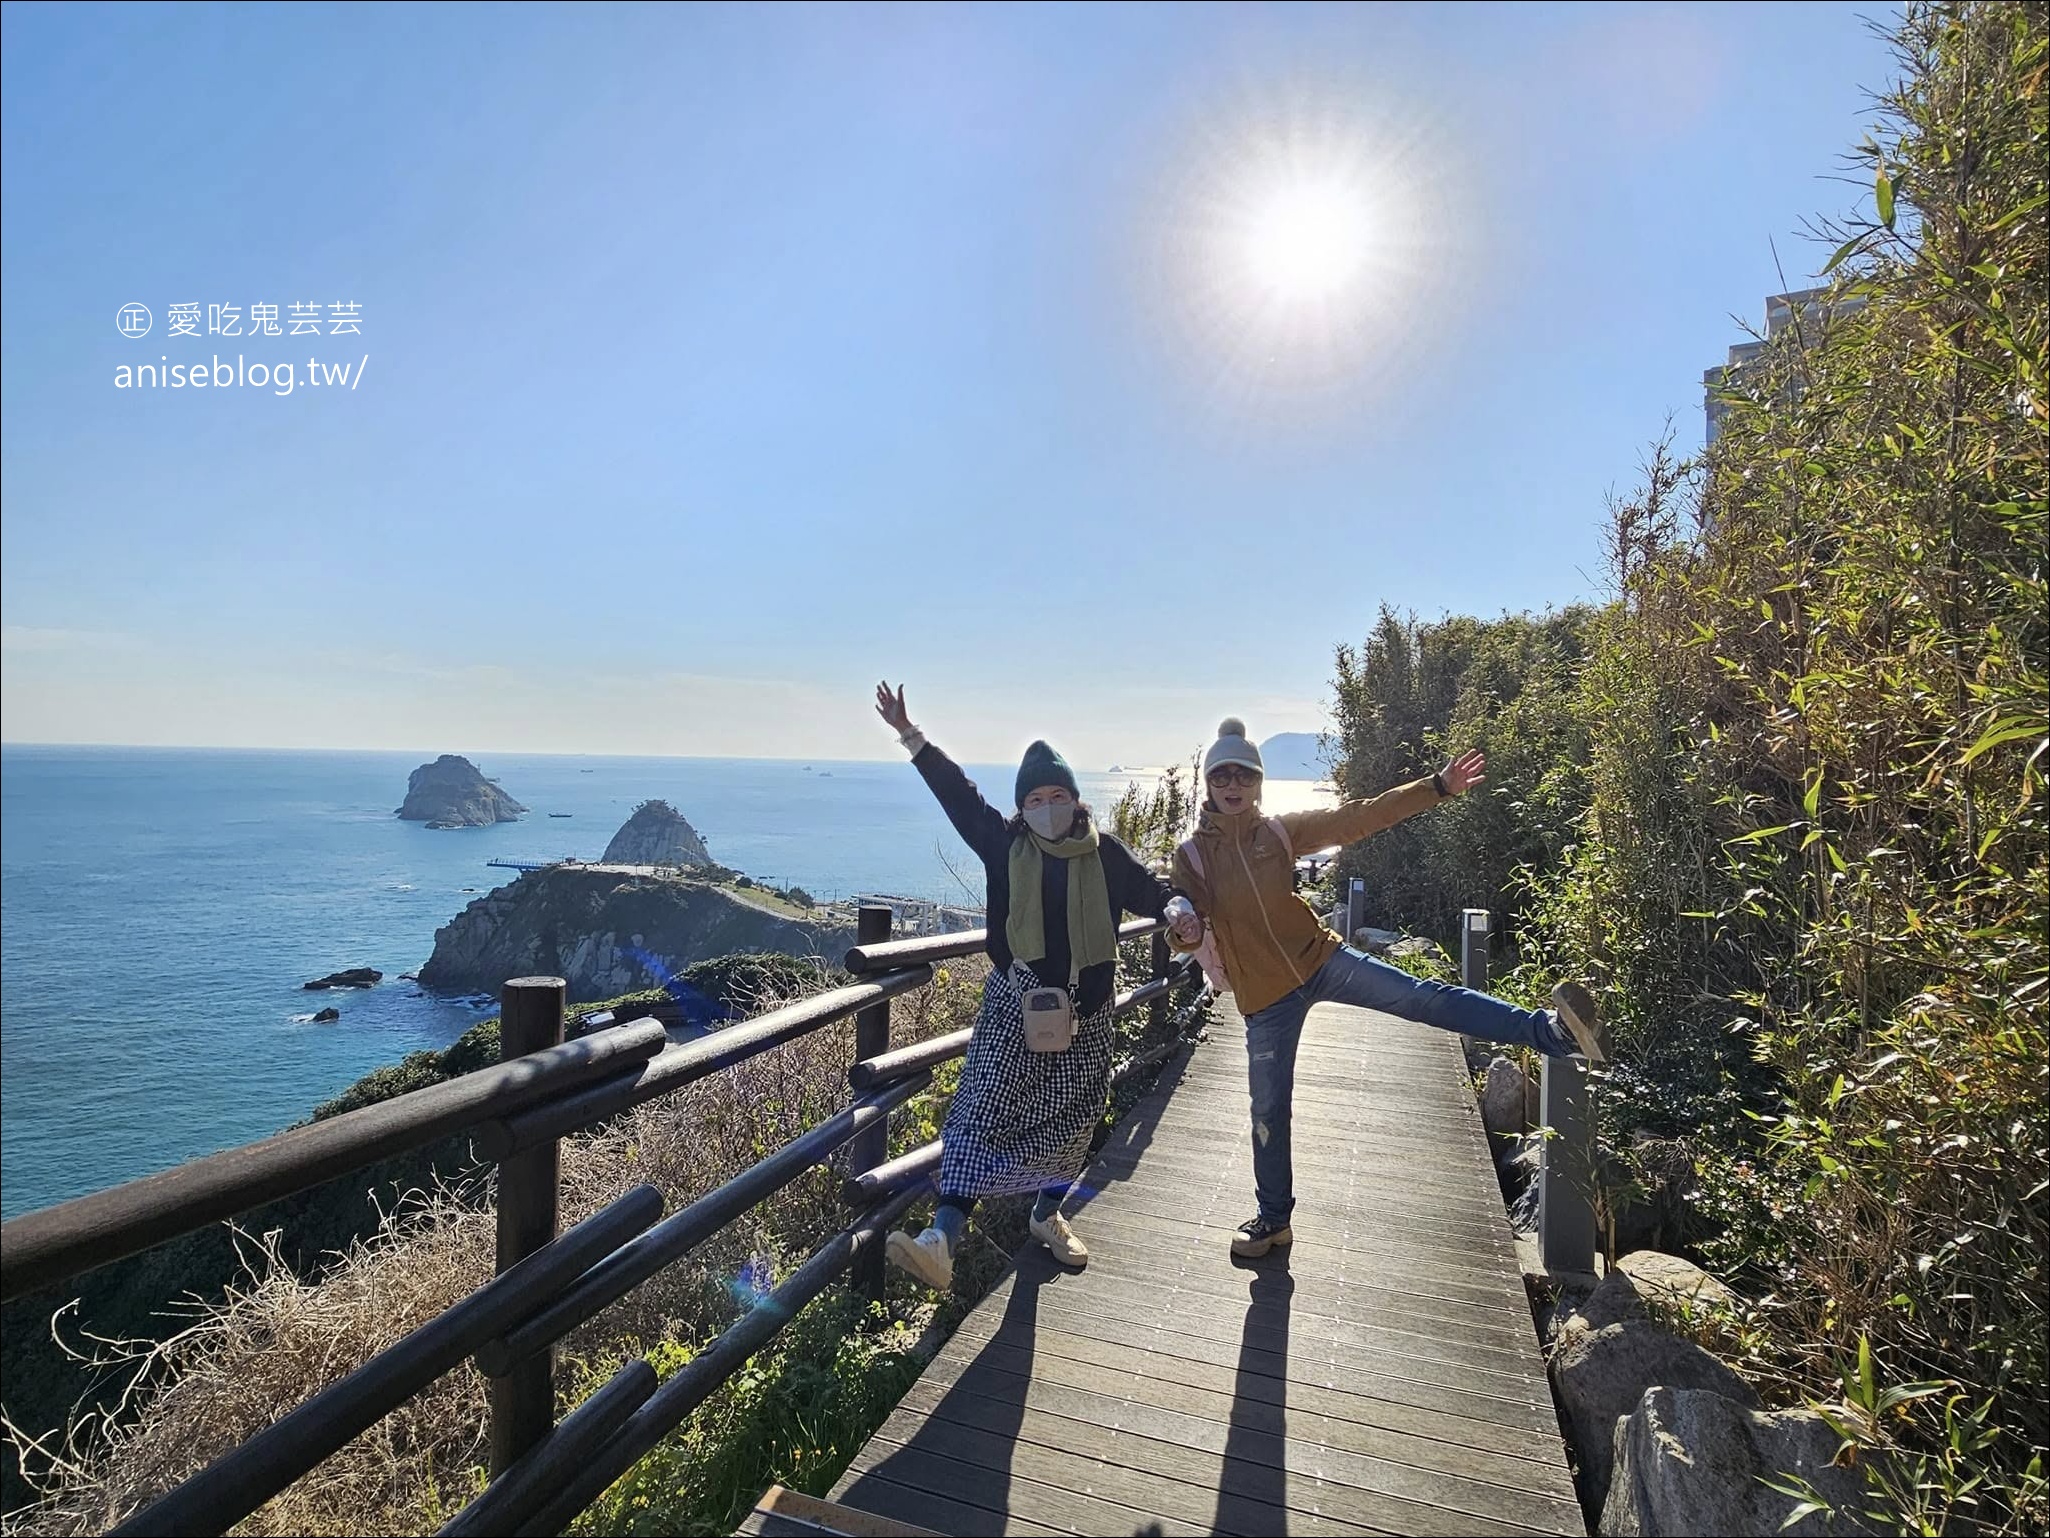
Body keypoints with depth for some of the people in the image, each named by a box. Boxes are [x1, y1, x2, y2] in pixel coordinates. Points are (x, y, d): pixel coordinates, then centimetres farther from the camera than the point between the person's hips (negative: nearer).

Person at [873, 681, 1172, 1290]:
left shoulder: (1106, 853, 0)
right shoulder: (1004, 844, -2)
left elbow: (1152, 893, 0)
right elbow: (954, 791, -4)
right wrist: (909, 734, -6)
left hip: (1086, 1011, 2)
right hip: (1014, 1002, -2)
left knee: (1070, 1119, 14)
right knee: (980, 1111, -12)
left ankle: (1047, 1216, 37)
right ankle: (943, 1239, -16)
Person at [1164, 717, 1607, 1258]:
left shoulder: (1279, 831, -3)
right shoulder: (1192, 854, -6)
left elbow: (1358, 818, -4)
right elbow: (1187, 930, -9)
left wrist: (1438, 787, -8)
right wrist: (1183, 929, -34)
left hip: (1318, 959, 1)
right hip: (1265, 996, 0)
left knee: (1423, 997, -15)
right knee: (1268, 1109, 8)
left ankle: (1550, 1030, -16)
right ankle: (1273, 1217, 27)